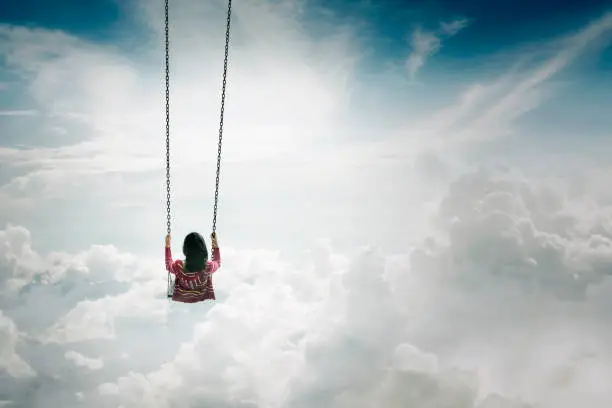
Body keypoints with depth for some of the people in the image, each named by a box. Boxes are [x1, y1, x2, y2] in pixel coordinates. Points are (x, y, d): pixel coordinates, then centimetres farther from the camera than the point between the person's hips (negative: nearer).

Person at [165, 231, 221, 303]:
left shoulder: (178, 267, -33)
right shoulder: (208, 266, -33)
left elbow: (168, 265, -5)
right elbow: (217, 262, -5)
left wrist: (167, 245, 1)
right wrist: (215, 244, -1)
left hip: (181, 299, 0)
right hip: (203, 299, 0)